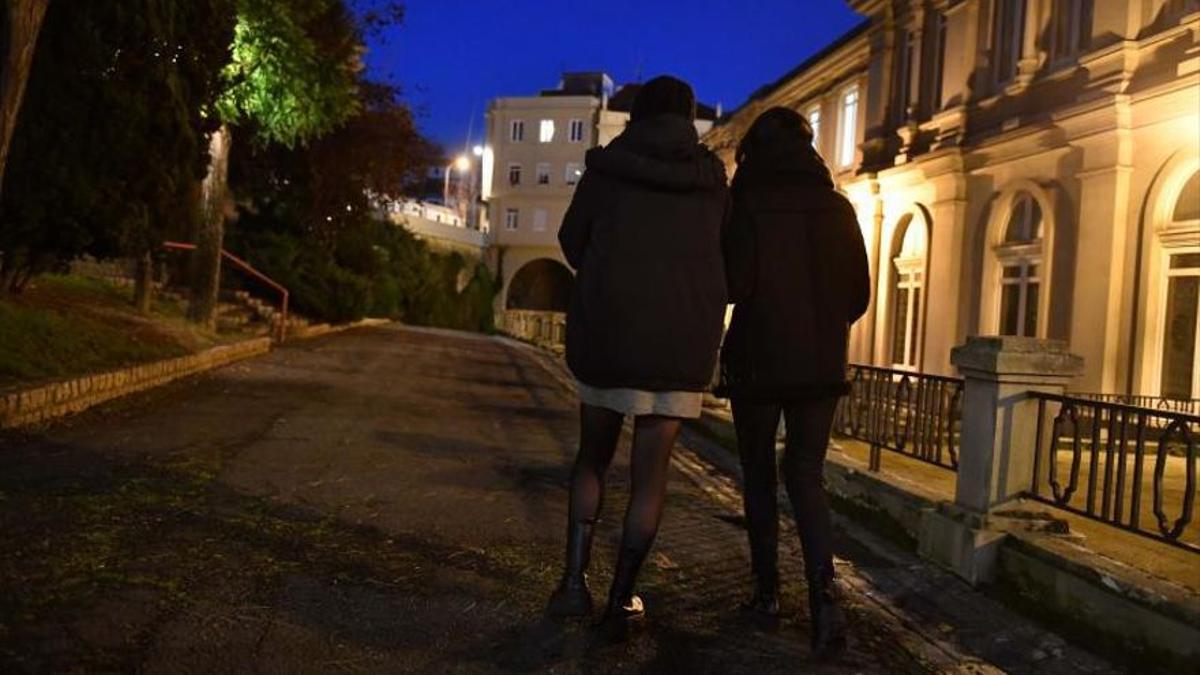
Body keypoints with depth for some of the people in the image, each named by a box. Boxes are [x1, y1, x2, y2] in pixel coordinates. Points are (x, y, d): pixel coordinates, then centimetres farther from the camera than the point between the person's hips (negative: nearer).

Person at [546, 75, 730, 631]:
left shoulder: (606, 167, 1)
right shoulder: (712, 180, 5)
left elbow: (572, 241, 8)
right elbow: (726, 257, 11)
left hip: (605, 328, 0)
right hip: (683, 337, 1)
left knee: (592, 456, 16)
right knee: (650, 472, 7)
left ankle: (575, 580, 6)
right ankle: (622, 597, 11)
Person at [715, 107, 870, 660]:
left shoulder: (747, 205, -8)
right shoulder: (837, 207, 4)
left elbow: (733, 285, -15)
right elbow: (859, 294, 6)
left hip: (758, 361, -3)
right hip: (821, 365, 3)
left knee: (758, 475, 13)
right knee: (805, 473, 8)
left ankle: (767, 589, 19)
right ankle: (822, 593, -10)